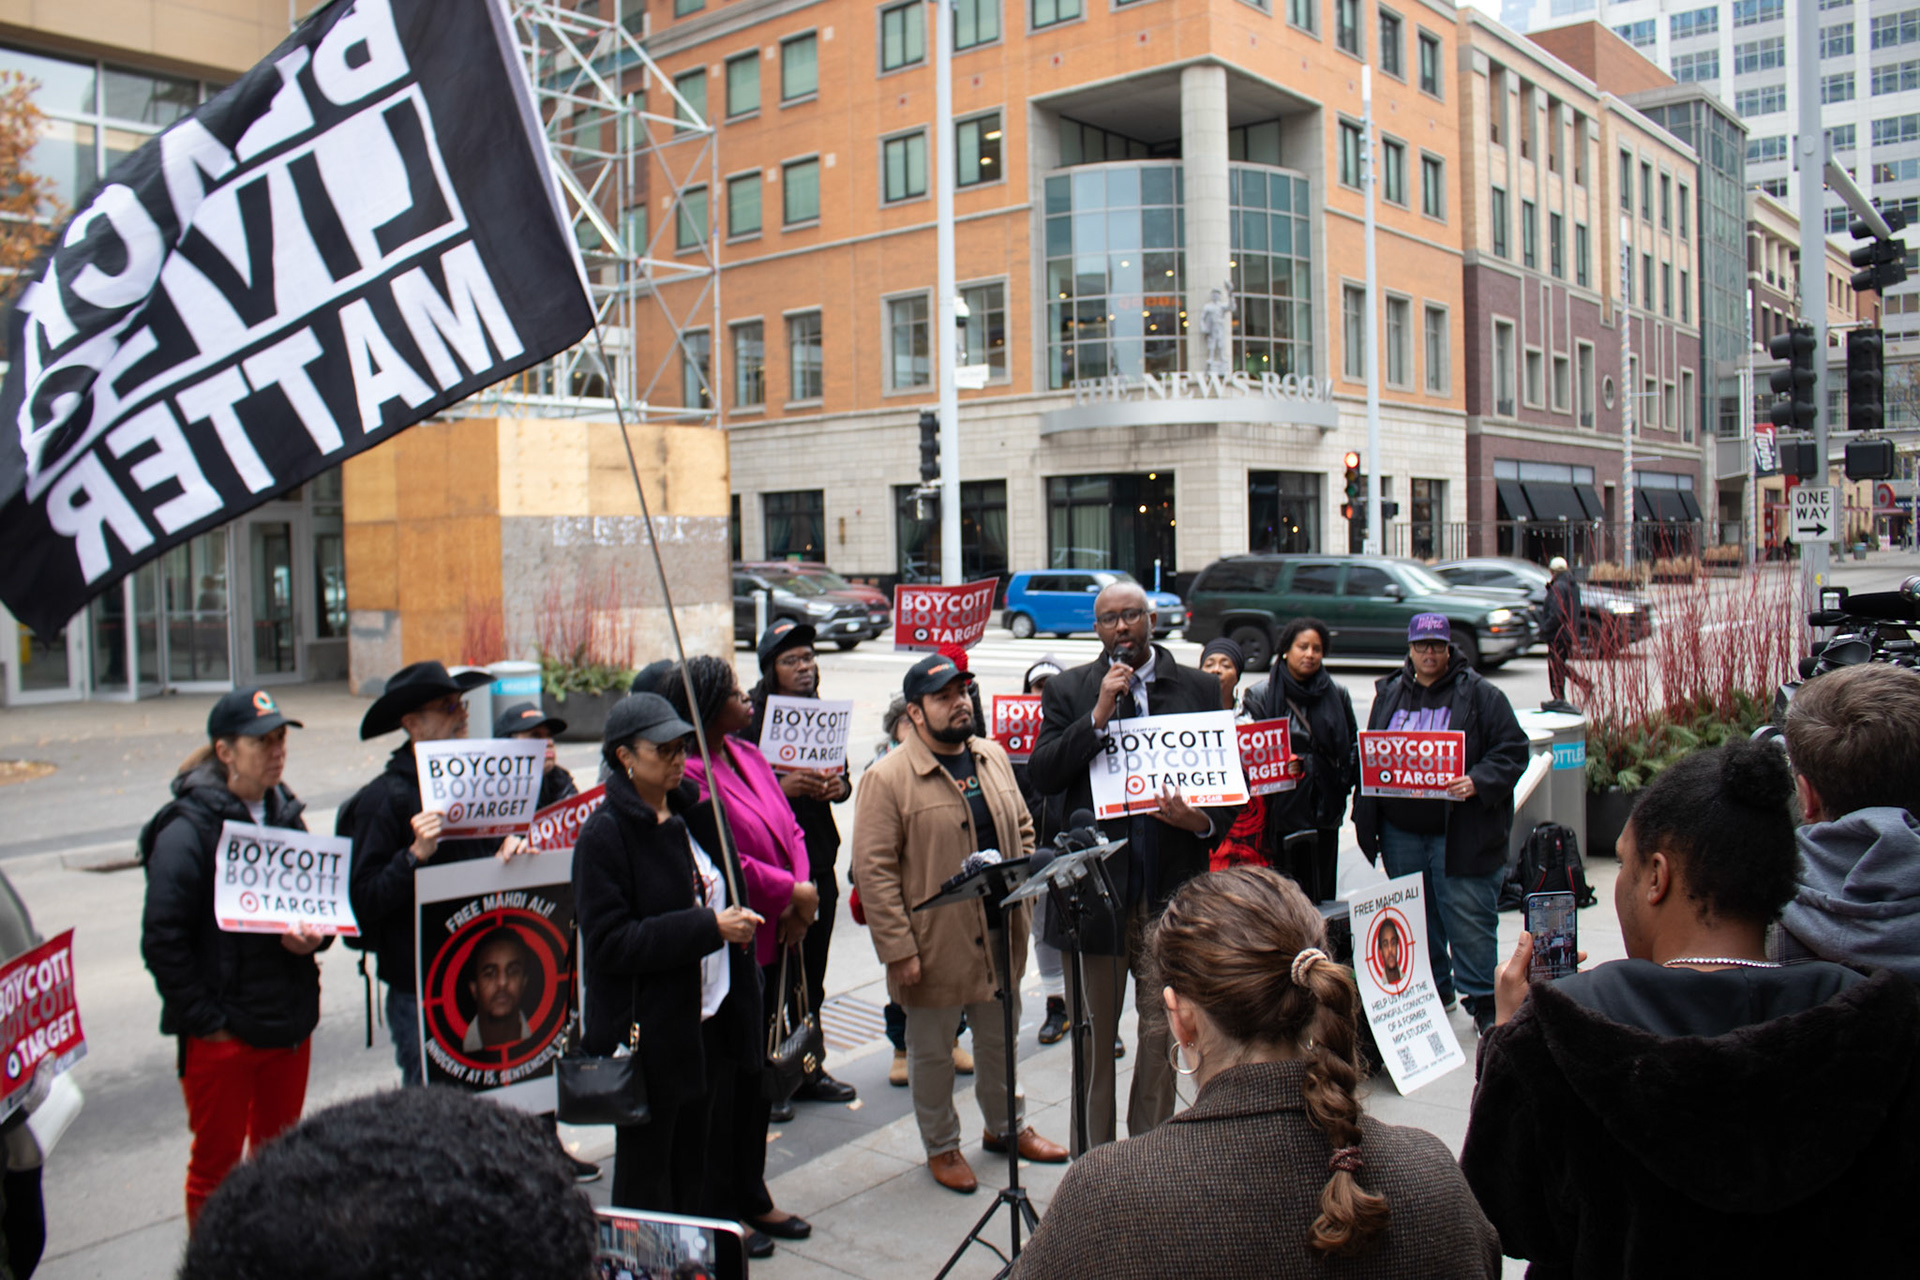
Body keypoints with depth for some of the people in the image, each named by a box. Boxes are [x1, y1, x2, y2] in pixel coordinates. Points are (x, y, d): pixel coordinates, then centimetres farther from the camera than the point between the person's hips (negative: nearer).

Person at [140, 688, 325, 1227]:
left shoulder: (286, 815, 7)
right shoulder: (186, 829, -14)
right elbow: (162, 939, -16)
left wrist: (314, 935, -5)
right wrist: (204, 1019, -16)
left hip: (289, 1022, 6)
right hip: (222, 1034, -6)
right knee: (216, 1164, 10)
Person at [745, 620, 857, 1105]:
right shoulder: (749, 715, -9)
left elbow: (843, 779, 18)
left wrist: (837, 785, -4)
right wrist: (783, 786, -23)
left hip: (818, 860, 6)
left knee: (812, 977, 15)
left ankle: (808, 1070, 28)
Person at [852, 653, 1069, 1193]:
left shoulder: (994, 757, 6)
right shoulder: (887, 778, -15)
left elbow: (1022, 829, 17)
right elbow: (874, 870, -16)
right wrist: (898, 950, -19)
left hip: (1000, 936, 6)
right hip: (935, 945, -6)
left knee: (1000, 1039, 22)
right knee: (932, 1052, 12)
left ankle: (1007, 1126, 43)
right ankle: (941, 1146, 31)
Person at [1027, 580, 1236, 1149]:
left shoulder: (1200, 689, 6)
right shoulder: (1068, 690, 3)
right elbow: (1042, 774, -8)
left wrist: (1204, 823, -12)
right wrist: (1099, 714, -16)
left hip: (1170, 887, 1)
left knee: (1162, 1031, 10)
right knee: (1092, 1034, 11)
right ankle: (1092, 1157, 25)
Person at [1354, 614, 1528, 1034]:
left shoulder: (1481, 696, 0)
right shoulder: (1389, 694, 12)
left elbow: (1512, 751, -3)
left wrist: (1477, 782, -20)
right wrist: (1366, 816, 10)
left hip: (1459, 831, -4)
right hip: (1401, 831, 5)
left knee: (1467, 918, -4)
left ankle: (1482, 1000, 9)